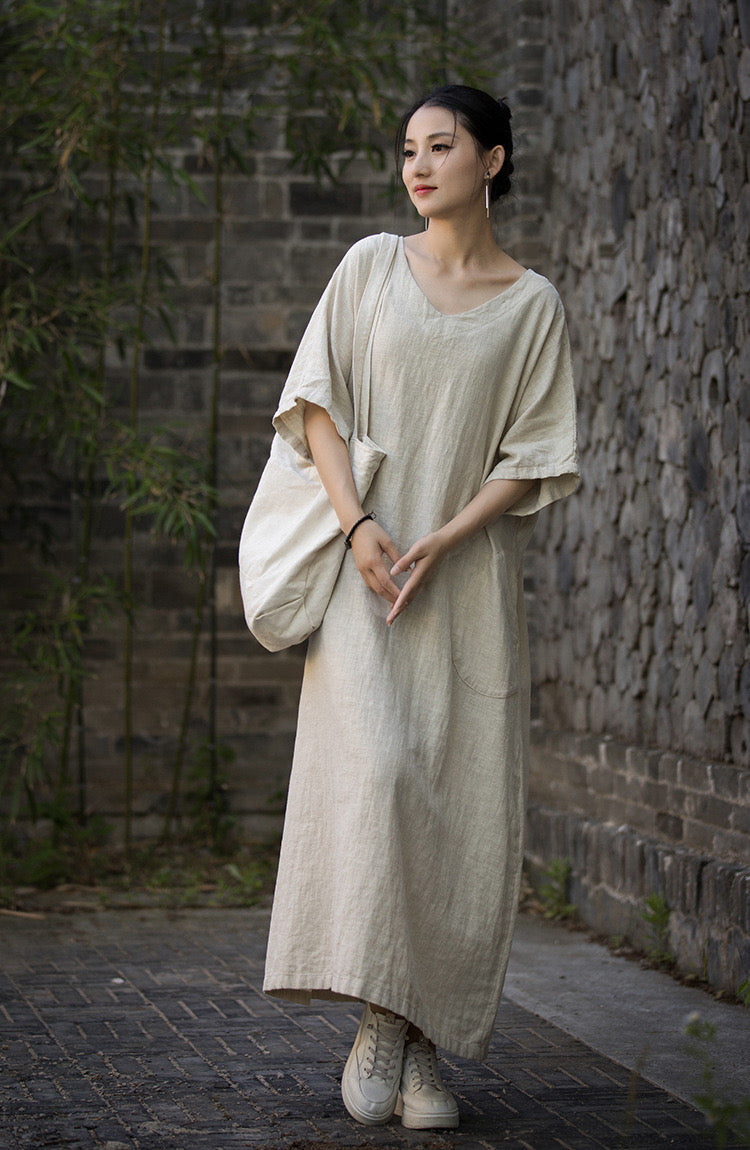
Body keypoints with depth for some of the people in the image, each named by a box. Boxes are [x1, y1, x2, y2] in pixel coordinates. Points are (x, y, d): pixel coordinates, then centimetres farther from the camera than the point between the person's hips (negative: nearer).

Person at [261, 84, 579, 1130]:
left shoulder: (533, 305, 6)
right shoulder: (371, 267, 10)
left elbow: (535, 458, 2)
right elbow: (315, 399, 5)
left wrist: (440, 544, -12)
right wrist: (358, 525, -10)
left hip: (471, 575, 0)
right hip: (367, 566, 0)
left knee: (463, 811, -4)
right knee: (373, 770, -18)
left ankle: (426, 1045, 3)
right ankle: (378, 1020, -11)